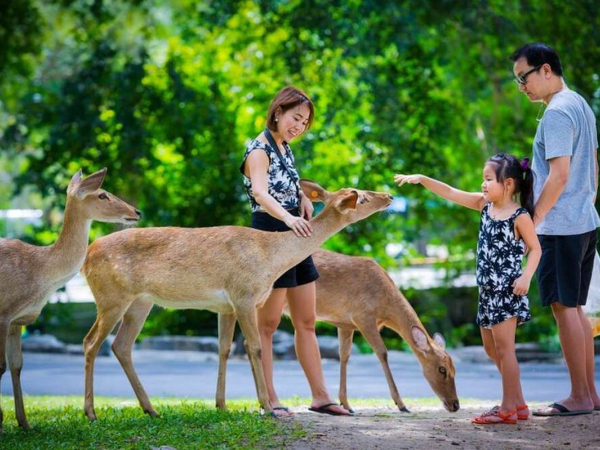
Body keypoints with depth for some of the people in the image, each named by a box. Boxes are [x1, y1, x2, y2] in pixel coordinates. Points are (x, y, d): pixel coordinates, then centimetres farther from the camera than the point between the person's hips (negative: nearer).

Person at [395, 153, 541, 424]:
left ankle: (508, 408, 0)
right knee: (491, 348, 13)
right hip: (488, 289, 9)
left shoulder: (520, 216, -11)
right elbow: (451, 193, 8)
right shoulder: (485, 205, 8)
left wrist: (526, 276, -22)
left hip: (507, 289, -9)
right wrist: (421, 179, 2)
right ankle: (518, 403, 22)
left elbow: (535, 248, -8)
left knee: (503, 348, -6)